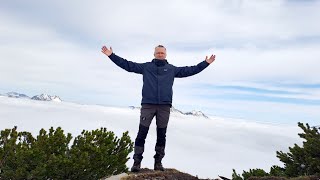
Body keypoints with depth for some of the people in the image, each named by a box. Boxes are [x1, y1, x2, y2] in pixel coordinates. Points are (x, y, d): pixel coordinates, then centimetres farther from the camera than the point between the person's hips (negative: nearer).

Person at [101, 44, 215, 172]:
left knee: (161, 135, 6)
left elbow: (190, 70, 16)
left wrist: (206, 63, 15)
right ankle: (137, 162, 6)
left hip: (164, 106, 2)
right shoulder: (146, 67, 12)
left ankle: (158, 162, 18)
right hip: (148, 105, -1)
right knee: (142, 134, -3)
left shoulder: (172, 69, 16)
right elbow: (128, 65, 10)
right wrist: (111, 55, 6)